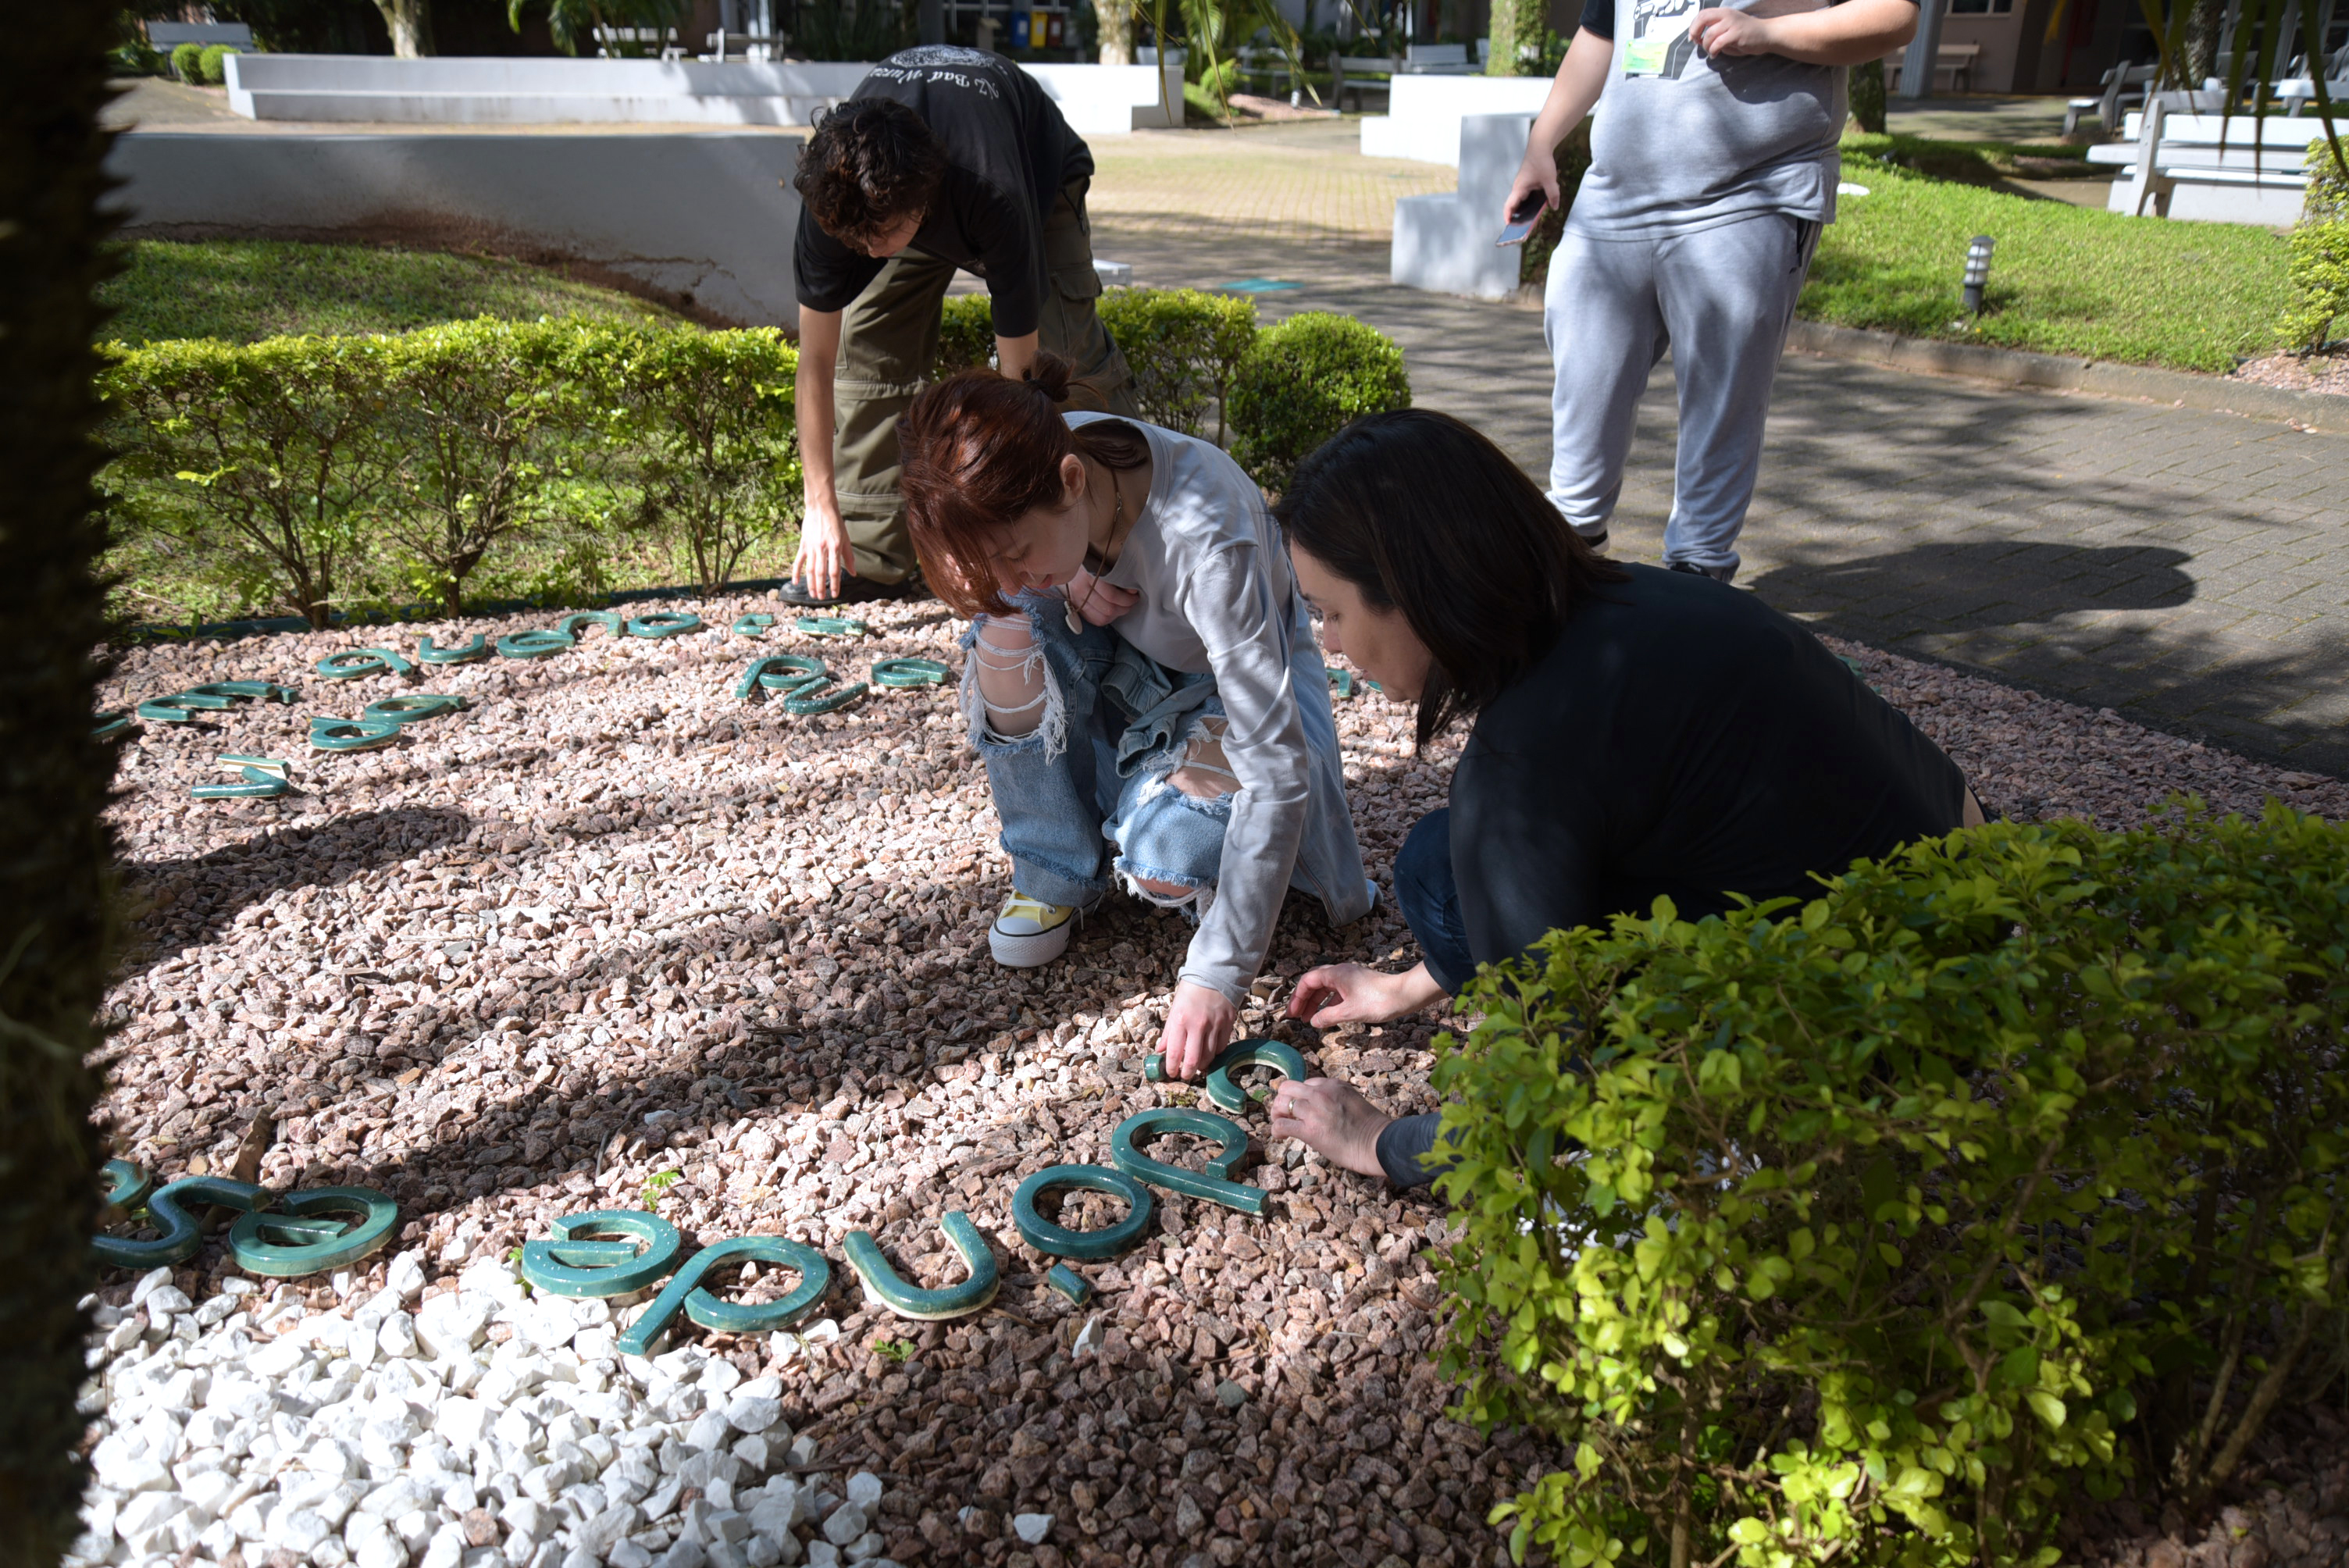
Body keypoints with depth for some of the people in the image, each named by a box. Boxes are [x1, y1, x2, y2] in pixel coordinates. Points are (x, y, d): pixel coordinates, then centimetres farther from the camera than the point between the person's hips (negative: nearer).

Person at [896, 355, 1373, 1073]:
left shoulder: (1203, 536, -41)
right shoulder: (1021, 479, -25)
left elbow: (1278, 770, -40)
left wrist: (1218, 972, -42)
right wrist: (1066, 583, -25)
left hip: (1231, 684, -5)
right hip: (1120, 670, 5)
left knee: (1169, 867, -32)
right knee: (1008, 627, -29)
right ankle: (1056, 877, -9)